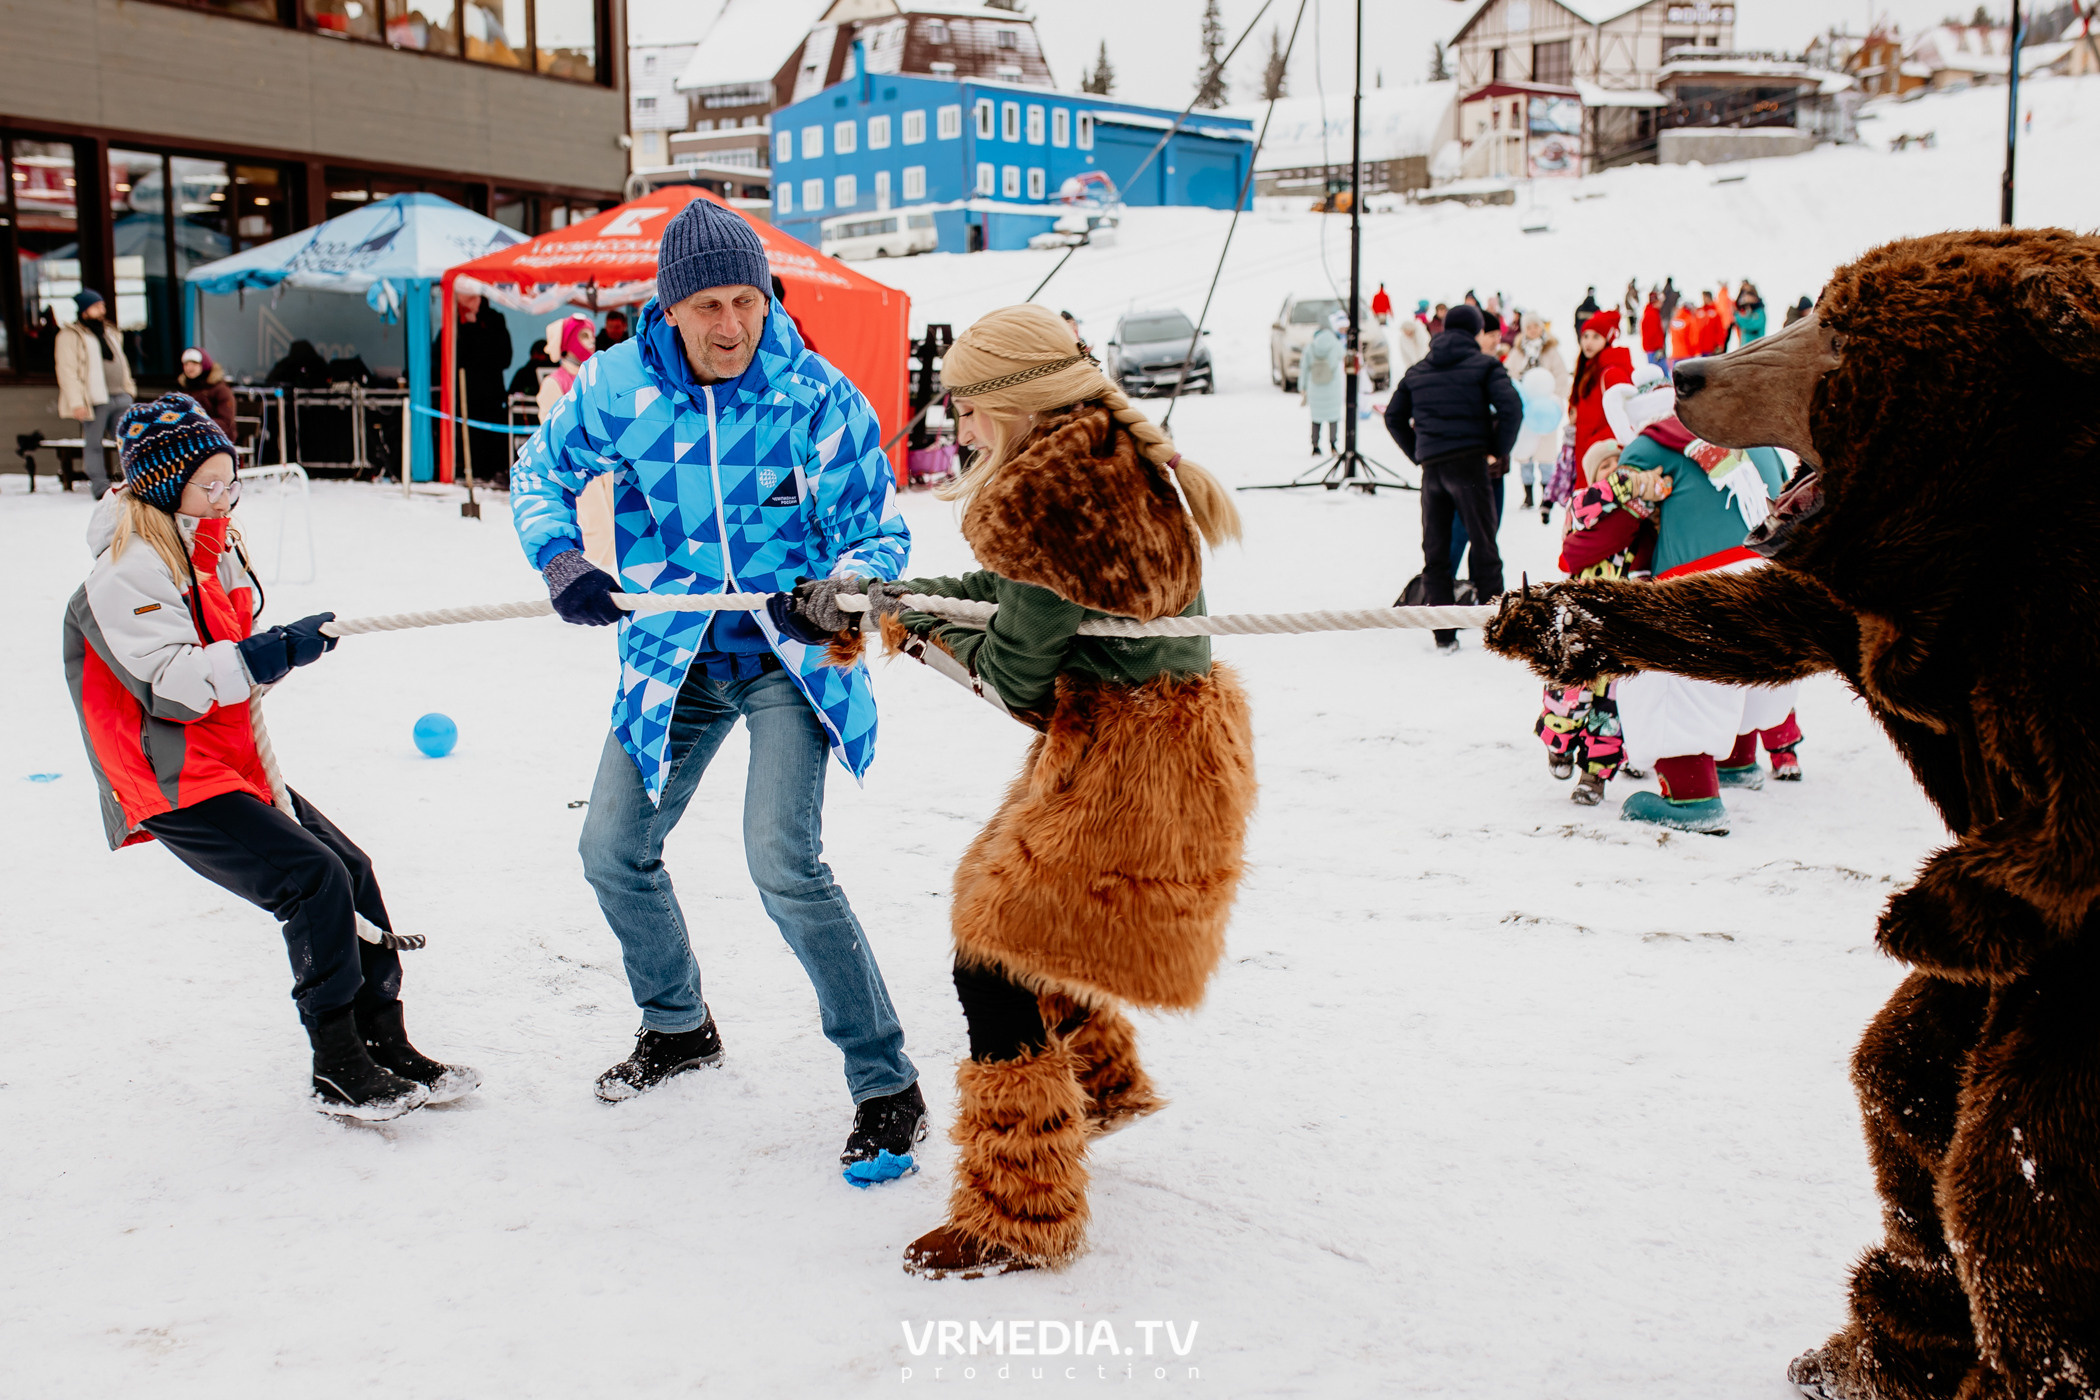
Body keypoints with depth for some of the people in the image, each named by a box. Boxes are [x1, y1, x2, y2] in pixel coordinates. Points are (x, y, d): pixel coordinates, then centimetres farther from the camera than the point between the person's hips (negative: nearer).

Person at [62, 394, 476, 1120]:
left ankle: (384, 1043, 9)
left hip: (237, 767, 9)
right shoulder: (128, 571, -15)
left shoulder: (212, 548, 14)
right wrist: (270, 653, -31)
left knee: (352, 869, 2)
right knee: (315, 879, -20)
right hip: (174, 786, -9)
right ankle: (336, 1072, -10)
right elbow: (168, 684, -25)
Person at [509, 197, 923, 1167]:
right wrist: (561, 564, -11)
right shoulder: (618, 388, -8)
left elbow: (877, 530, -12)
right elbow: (540, 474, 9)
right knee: (613, 852, 11)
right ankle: (679, 1025, 39)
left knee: (783, 861, -21)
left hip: (788, 658, -5)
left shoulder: (818, 397, -16)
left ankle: (886, 1085, -8)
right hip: (673, 659, 5)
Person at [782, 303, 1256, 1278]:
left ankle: (1018, 1216, 2)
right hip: (1178, 730, 10)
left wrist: (918, 626, 2)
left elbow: (1018, 674, -16)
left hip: (1120, 753, -10)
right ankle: (1103, 1083, 47)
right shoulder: (1119, 459, 10)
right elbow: (1012, 590, 19)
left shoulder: (1044, 489, -20)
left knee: (996, 958, -6)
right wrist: (862, 594, 21)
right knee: (1018, 908, 25)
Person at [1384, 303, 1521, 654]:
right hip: (1469, 461, -4)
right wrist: (1498, 450, 0)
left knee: (1434, 550, 8)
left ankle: (1444, 636, 6)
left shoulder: (1416, 370, 15)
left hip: (1431, 467, 4)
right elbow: (1511, 408, -12)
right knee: (1483, 545, 2)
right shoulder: (1484, 364, 1)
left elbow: (1394, 417, 16)